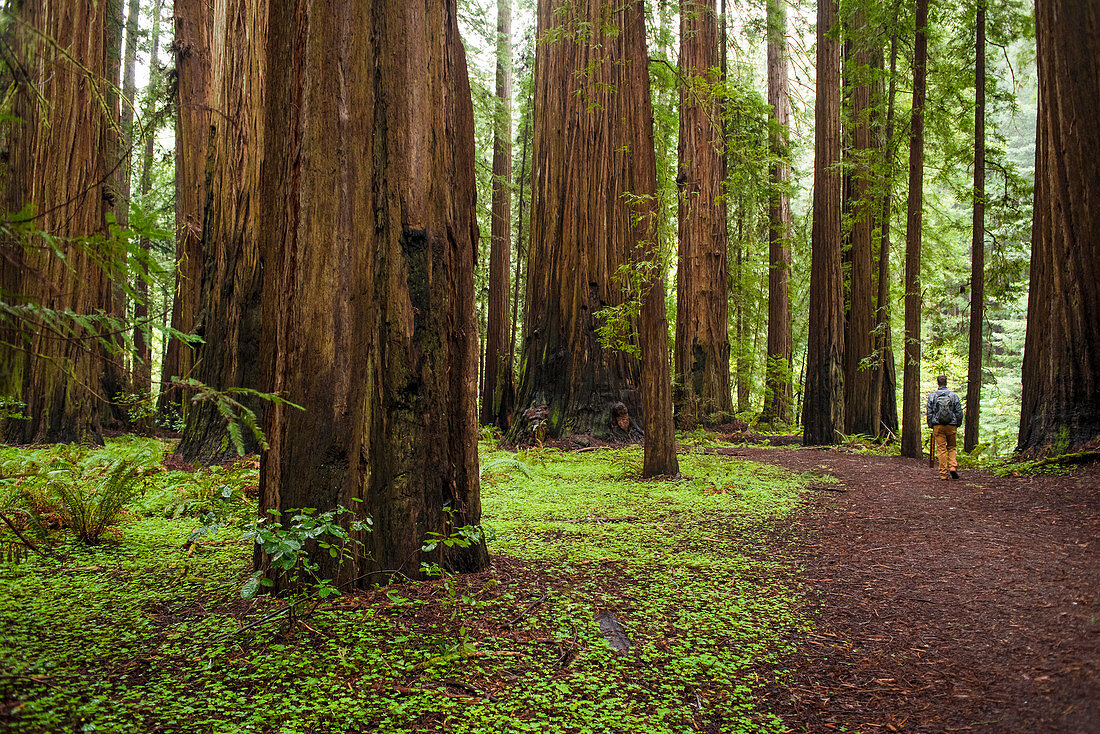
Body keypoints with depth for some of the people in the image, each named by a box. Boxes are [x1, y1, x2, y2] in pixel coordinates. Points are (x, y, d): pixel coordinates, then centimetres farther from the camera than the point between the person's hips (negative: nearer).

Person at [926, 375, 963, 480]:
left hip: (938, 426, 0)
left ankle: (943, 474, 1)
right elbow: (959, 412, 2)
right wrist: (958, 424, 14)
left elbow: (929, 413, 1)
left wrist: (931, 425, 10)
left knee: (941, 449, 2)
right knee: (951, 448, 15)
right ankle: (953, 467, -4)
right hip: (951, 426, 1)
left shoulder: (932, 396, -1)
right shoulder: (954, 396, 0)